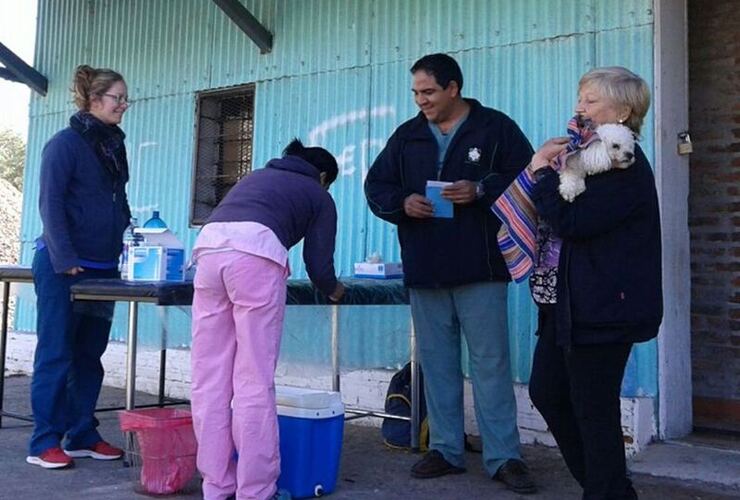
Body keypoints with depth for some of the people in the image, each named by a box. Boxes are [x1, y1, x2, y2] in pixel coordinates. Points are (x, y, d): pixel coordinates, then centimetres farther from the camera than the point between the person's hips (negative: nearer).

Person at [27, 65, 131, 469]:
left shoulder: (113, 146, 14)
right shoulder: (66, 143, -7)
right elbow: (50, 204, -13)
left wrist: (125, 247, 13)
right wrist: (66, 261, -17)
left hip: (102, 268, 7)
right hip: (62, 268, -7)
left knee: (89, 355, 10)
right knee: (56, 354, -2)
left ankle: (82, 436, 19)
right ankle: (44, 443, 7)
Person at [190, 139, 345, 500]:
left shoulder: (257, 176, 38)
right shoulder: (319, 196, 24)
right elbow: (318, 263, 18)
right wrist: (333, 289, 41)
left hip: (208, 245, 5)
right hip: (254, 252, -5)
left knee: (210, 380, 7)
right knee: (254, 383, -1)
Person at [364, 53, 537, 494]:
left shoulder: (496, 127, 1)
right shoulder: (407, 135, 13)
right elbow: (376, 186, 15)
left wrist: (480, 190, -17)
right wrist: (402, 202, -7)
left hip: (481, 268, -4)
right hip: (424, 271, 4)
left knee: (491, 361, -2)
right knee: (437, 363, 10)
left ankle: (504, 457, 7)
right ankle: (446, 449, 21)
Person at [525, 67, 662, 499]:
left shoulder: (625, 165, -14)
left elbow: (570, 222, -23)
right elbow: (561, 218, 17)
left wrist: (543, 170, -12)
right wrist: (550, 169, 2)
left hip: (602, 309, -10)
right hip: (567, 303, 10)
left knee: (594, 409, -1)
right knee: (546, 391, 15)